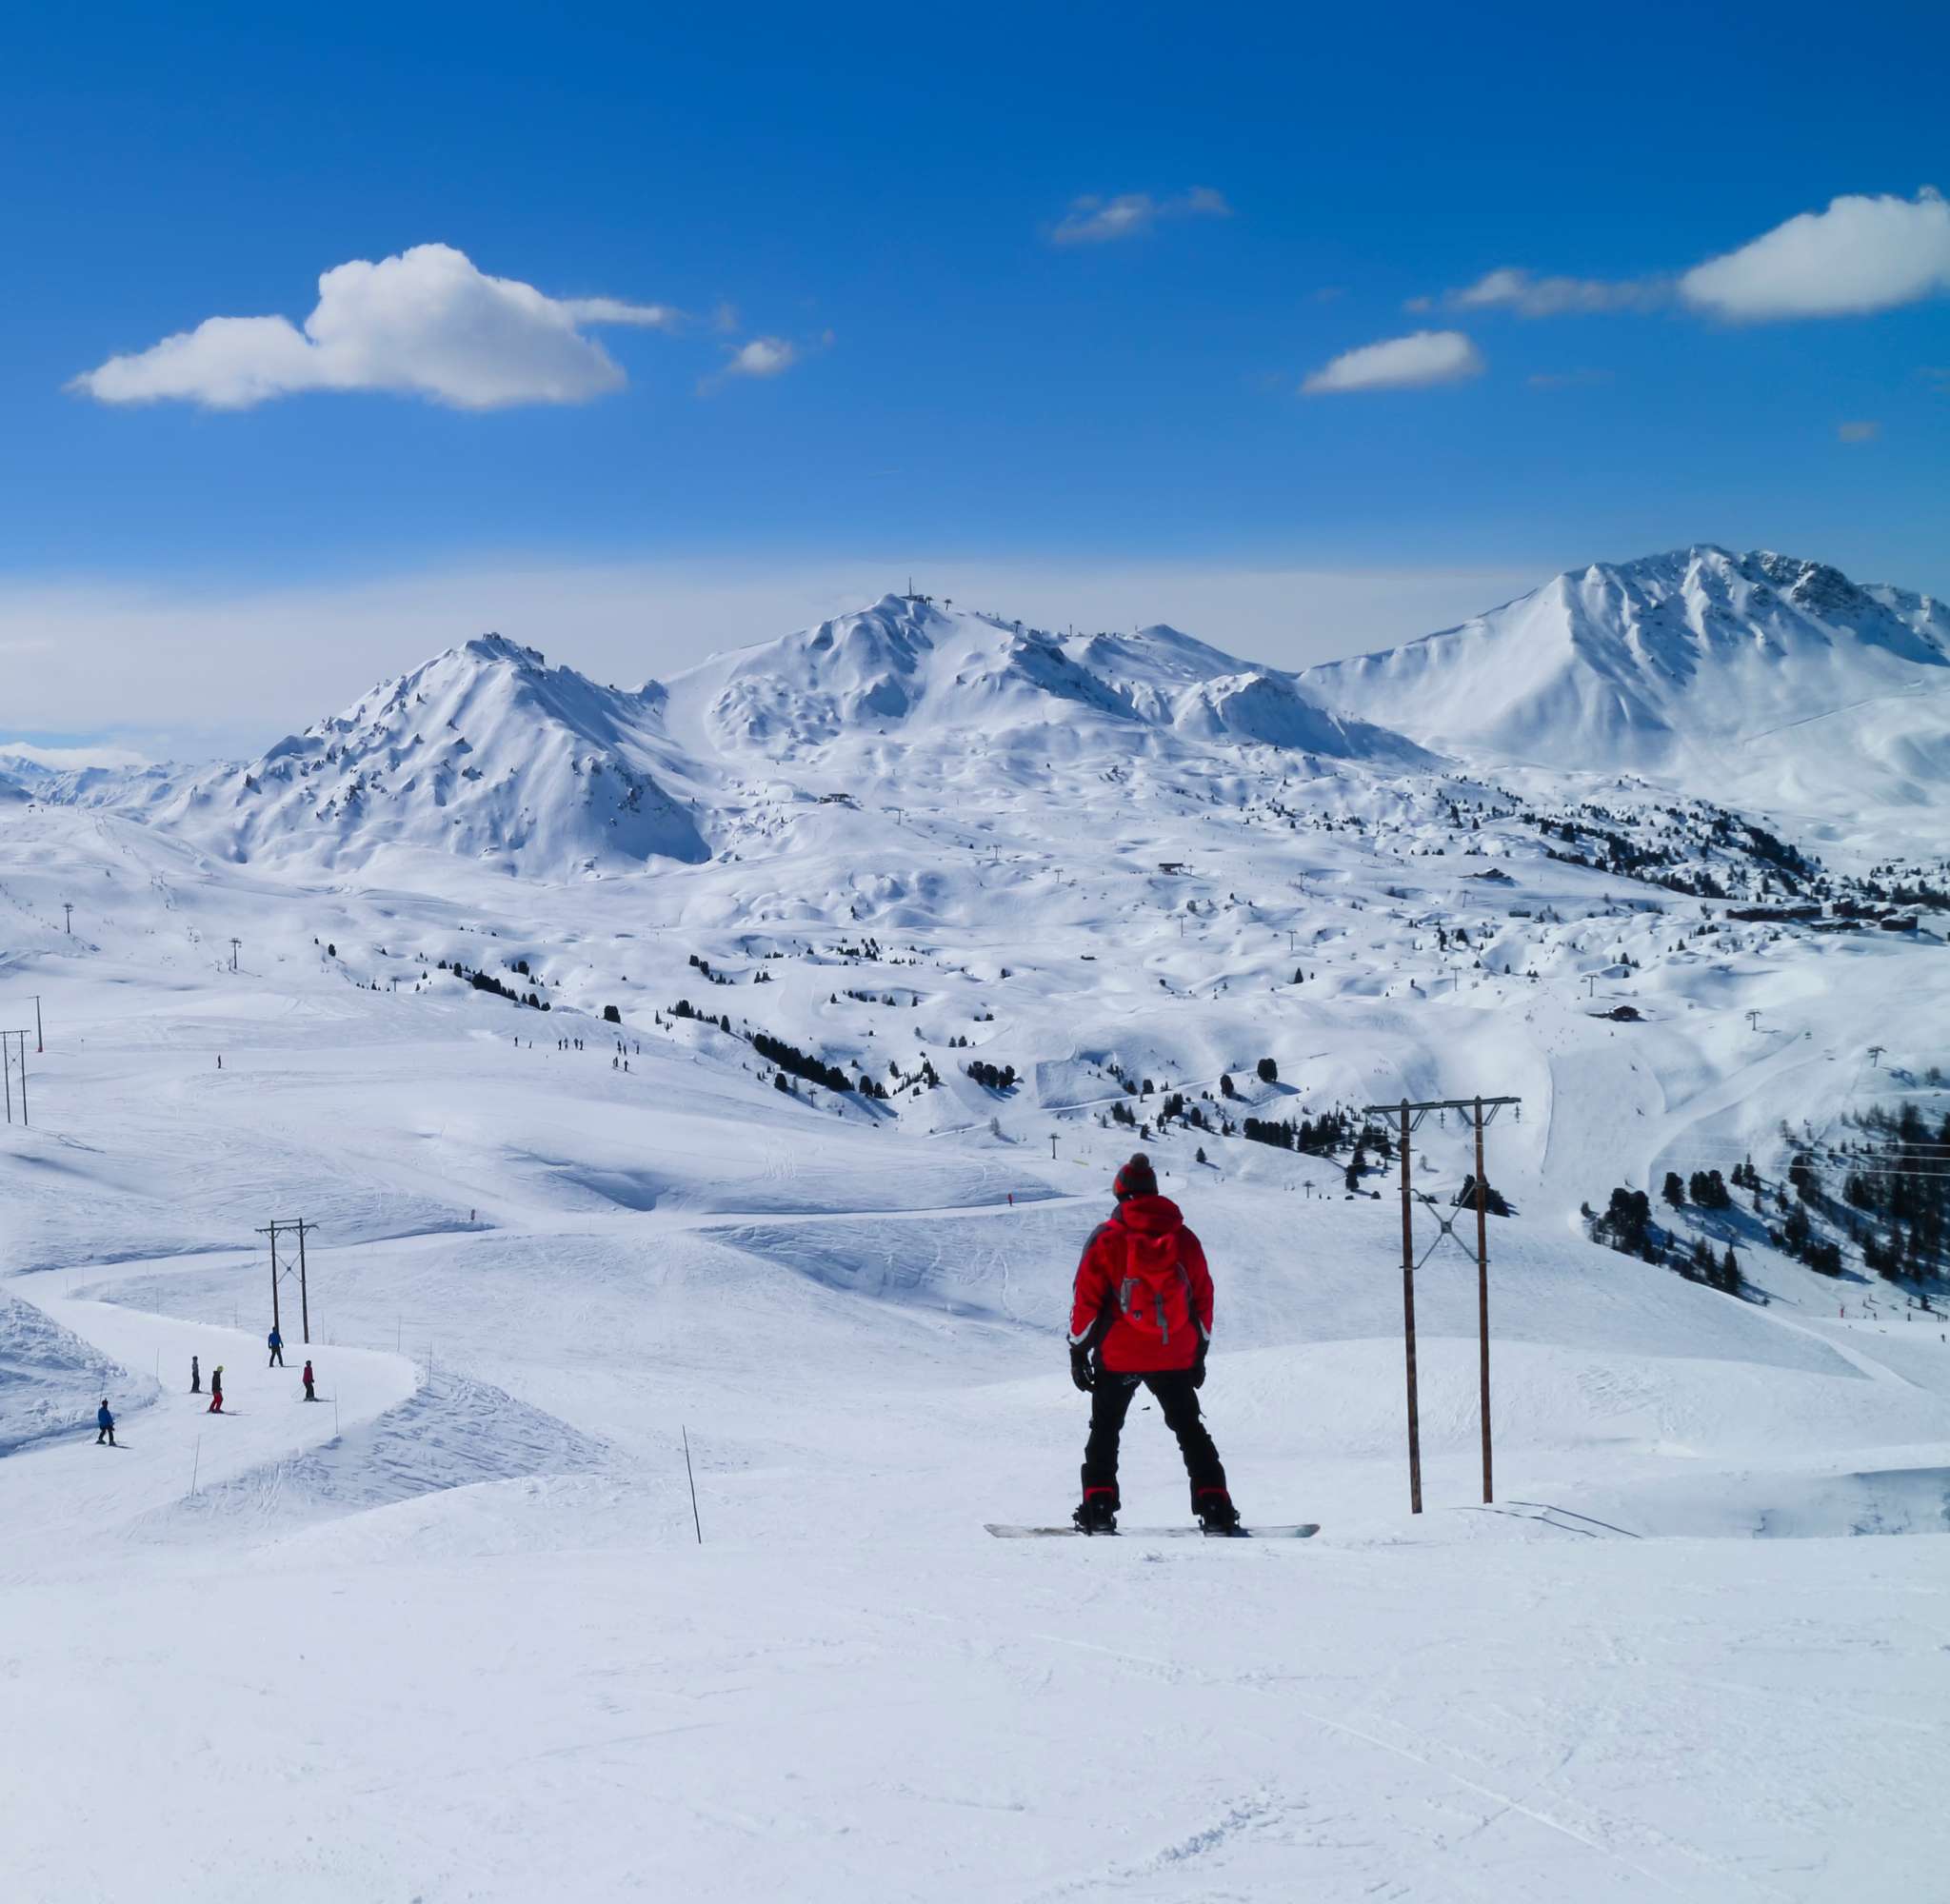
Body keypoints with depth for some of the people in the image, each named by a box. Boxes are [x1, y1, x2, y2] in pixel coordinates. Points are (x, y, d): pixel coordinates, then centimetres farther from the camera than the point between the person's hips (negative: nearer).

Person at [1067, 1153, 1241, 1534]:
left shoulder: (1107, 1239, -7)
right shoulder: (1184, 1238, 2)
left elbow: (1086, 1301, -7)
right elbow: (1203, 1299, 8)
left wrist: (1079, 1352, 1)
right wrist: (1199, 1353, 17)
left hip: (1118, 1357, -2)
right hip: (1176, 1357, 2)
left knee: (1105, 1430, 13)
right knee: (1190, 1430, 14)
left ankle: (1099, 1506, 2)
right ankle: (1214, 1507, 4)